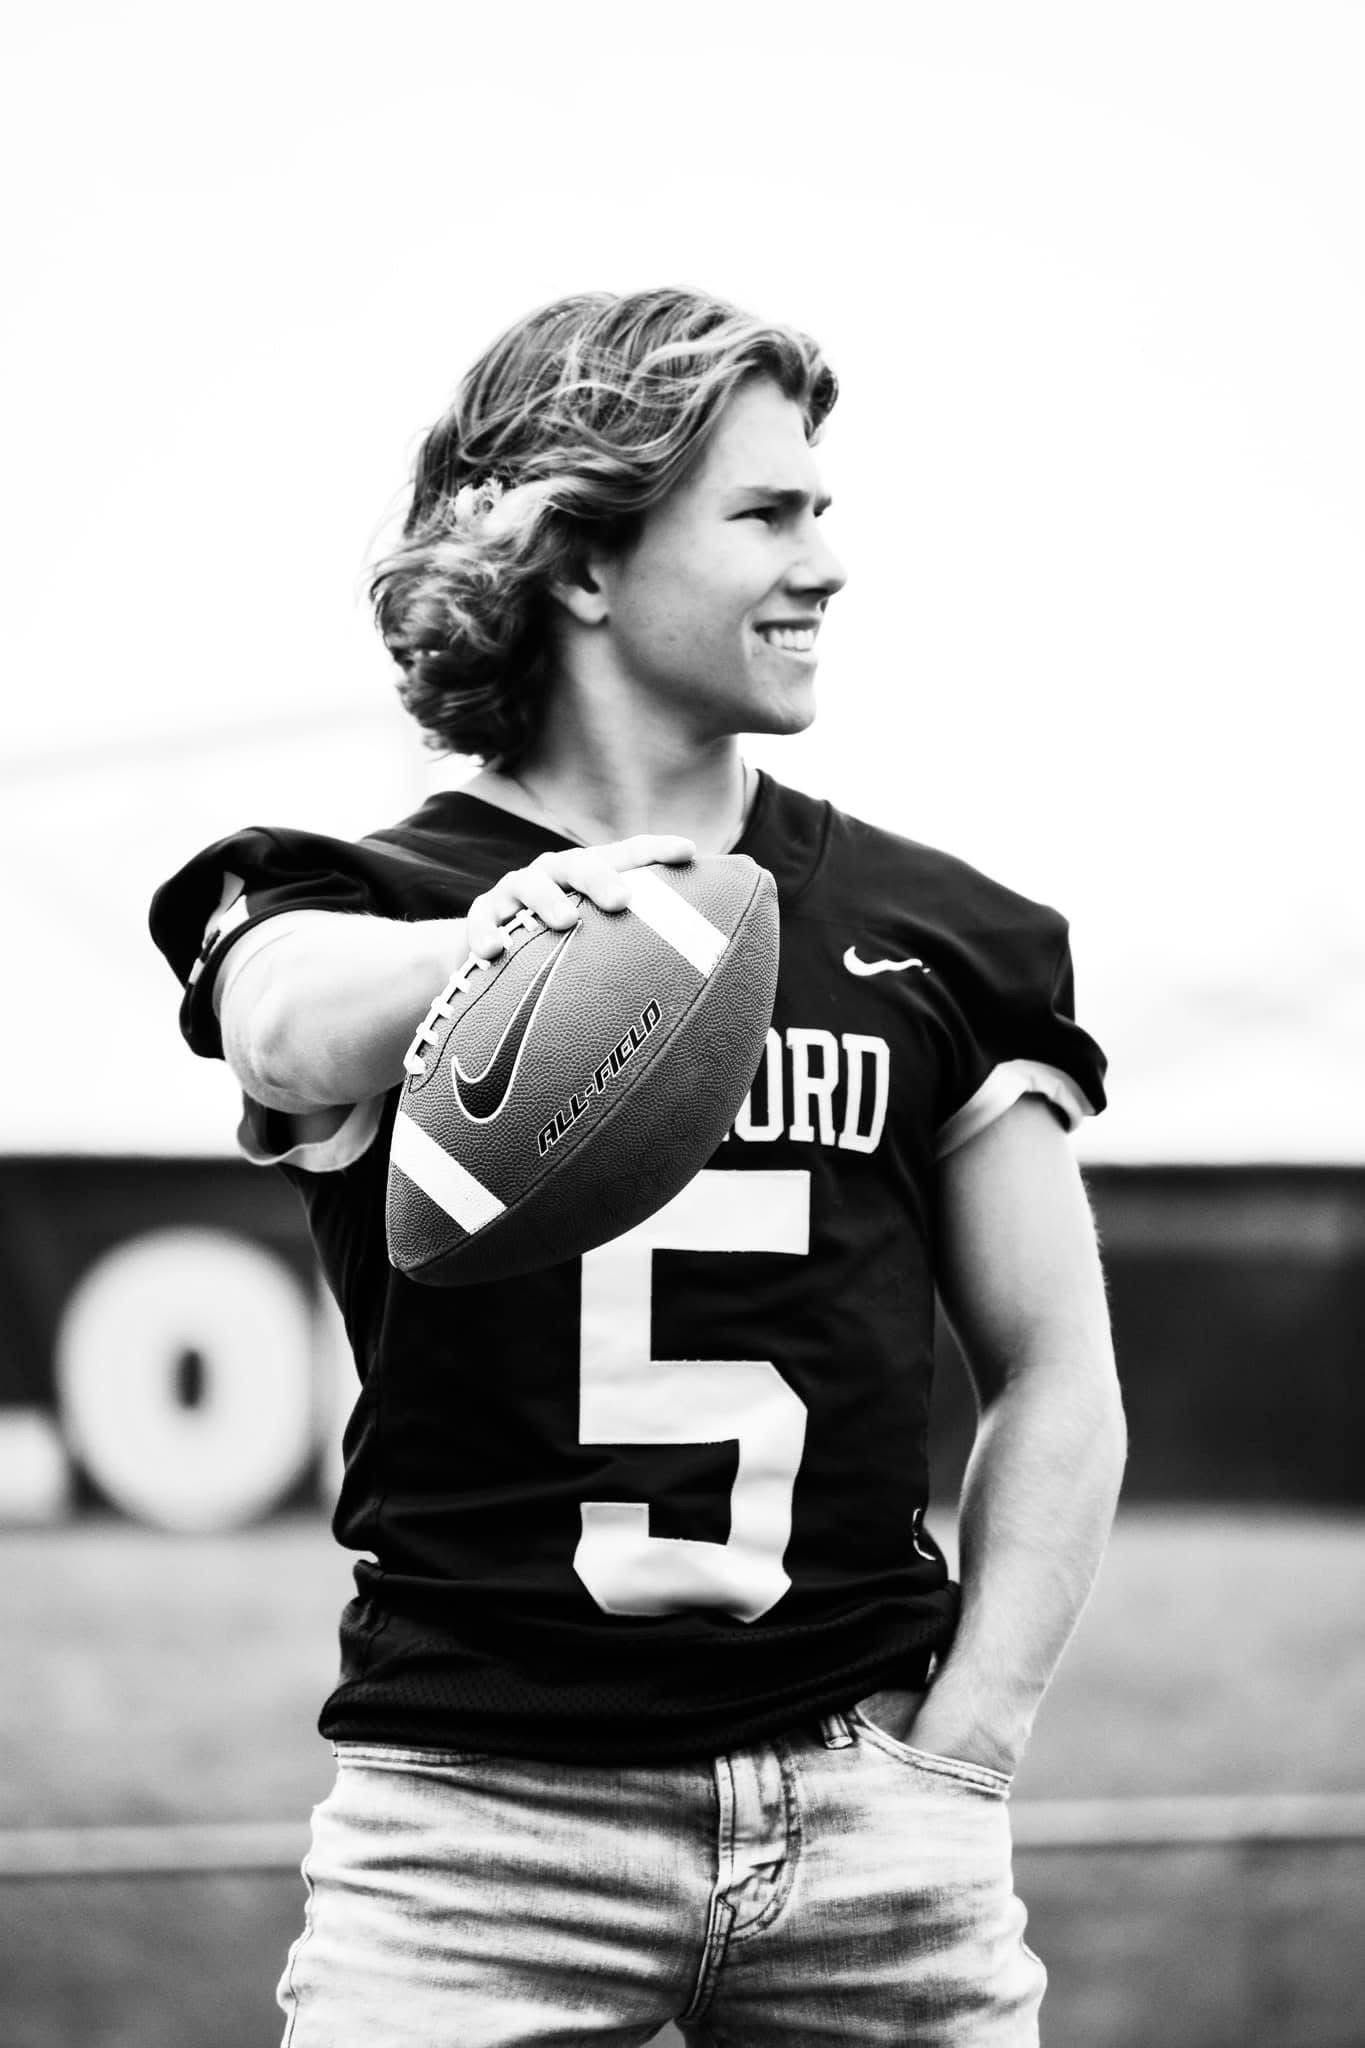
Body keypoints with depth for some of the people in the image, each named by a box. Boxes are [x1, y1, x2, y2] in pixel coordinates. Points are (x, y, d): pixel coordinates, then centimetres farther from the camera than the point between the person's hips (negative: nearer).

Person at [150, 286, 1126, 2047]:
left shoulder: (935, 938, 10)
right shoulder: (354, 899, 2)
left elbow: (1056, 1378, 13)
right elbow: (293, 1039, -22)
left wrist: (958, 1752, 1)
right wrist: (485, 946, -45)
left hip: (867, 1801, 3)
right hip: (477, 1815, -2)